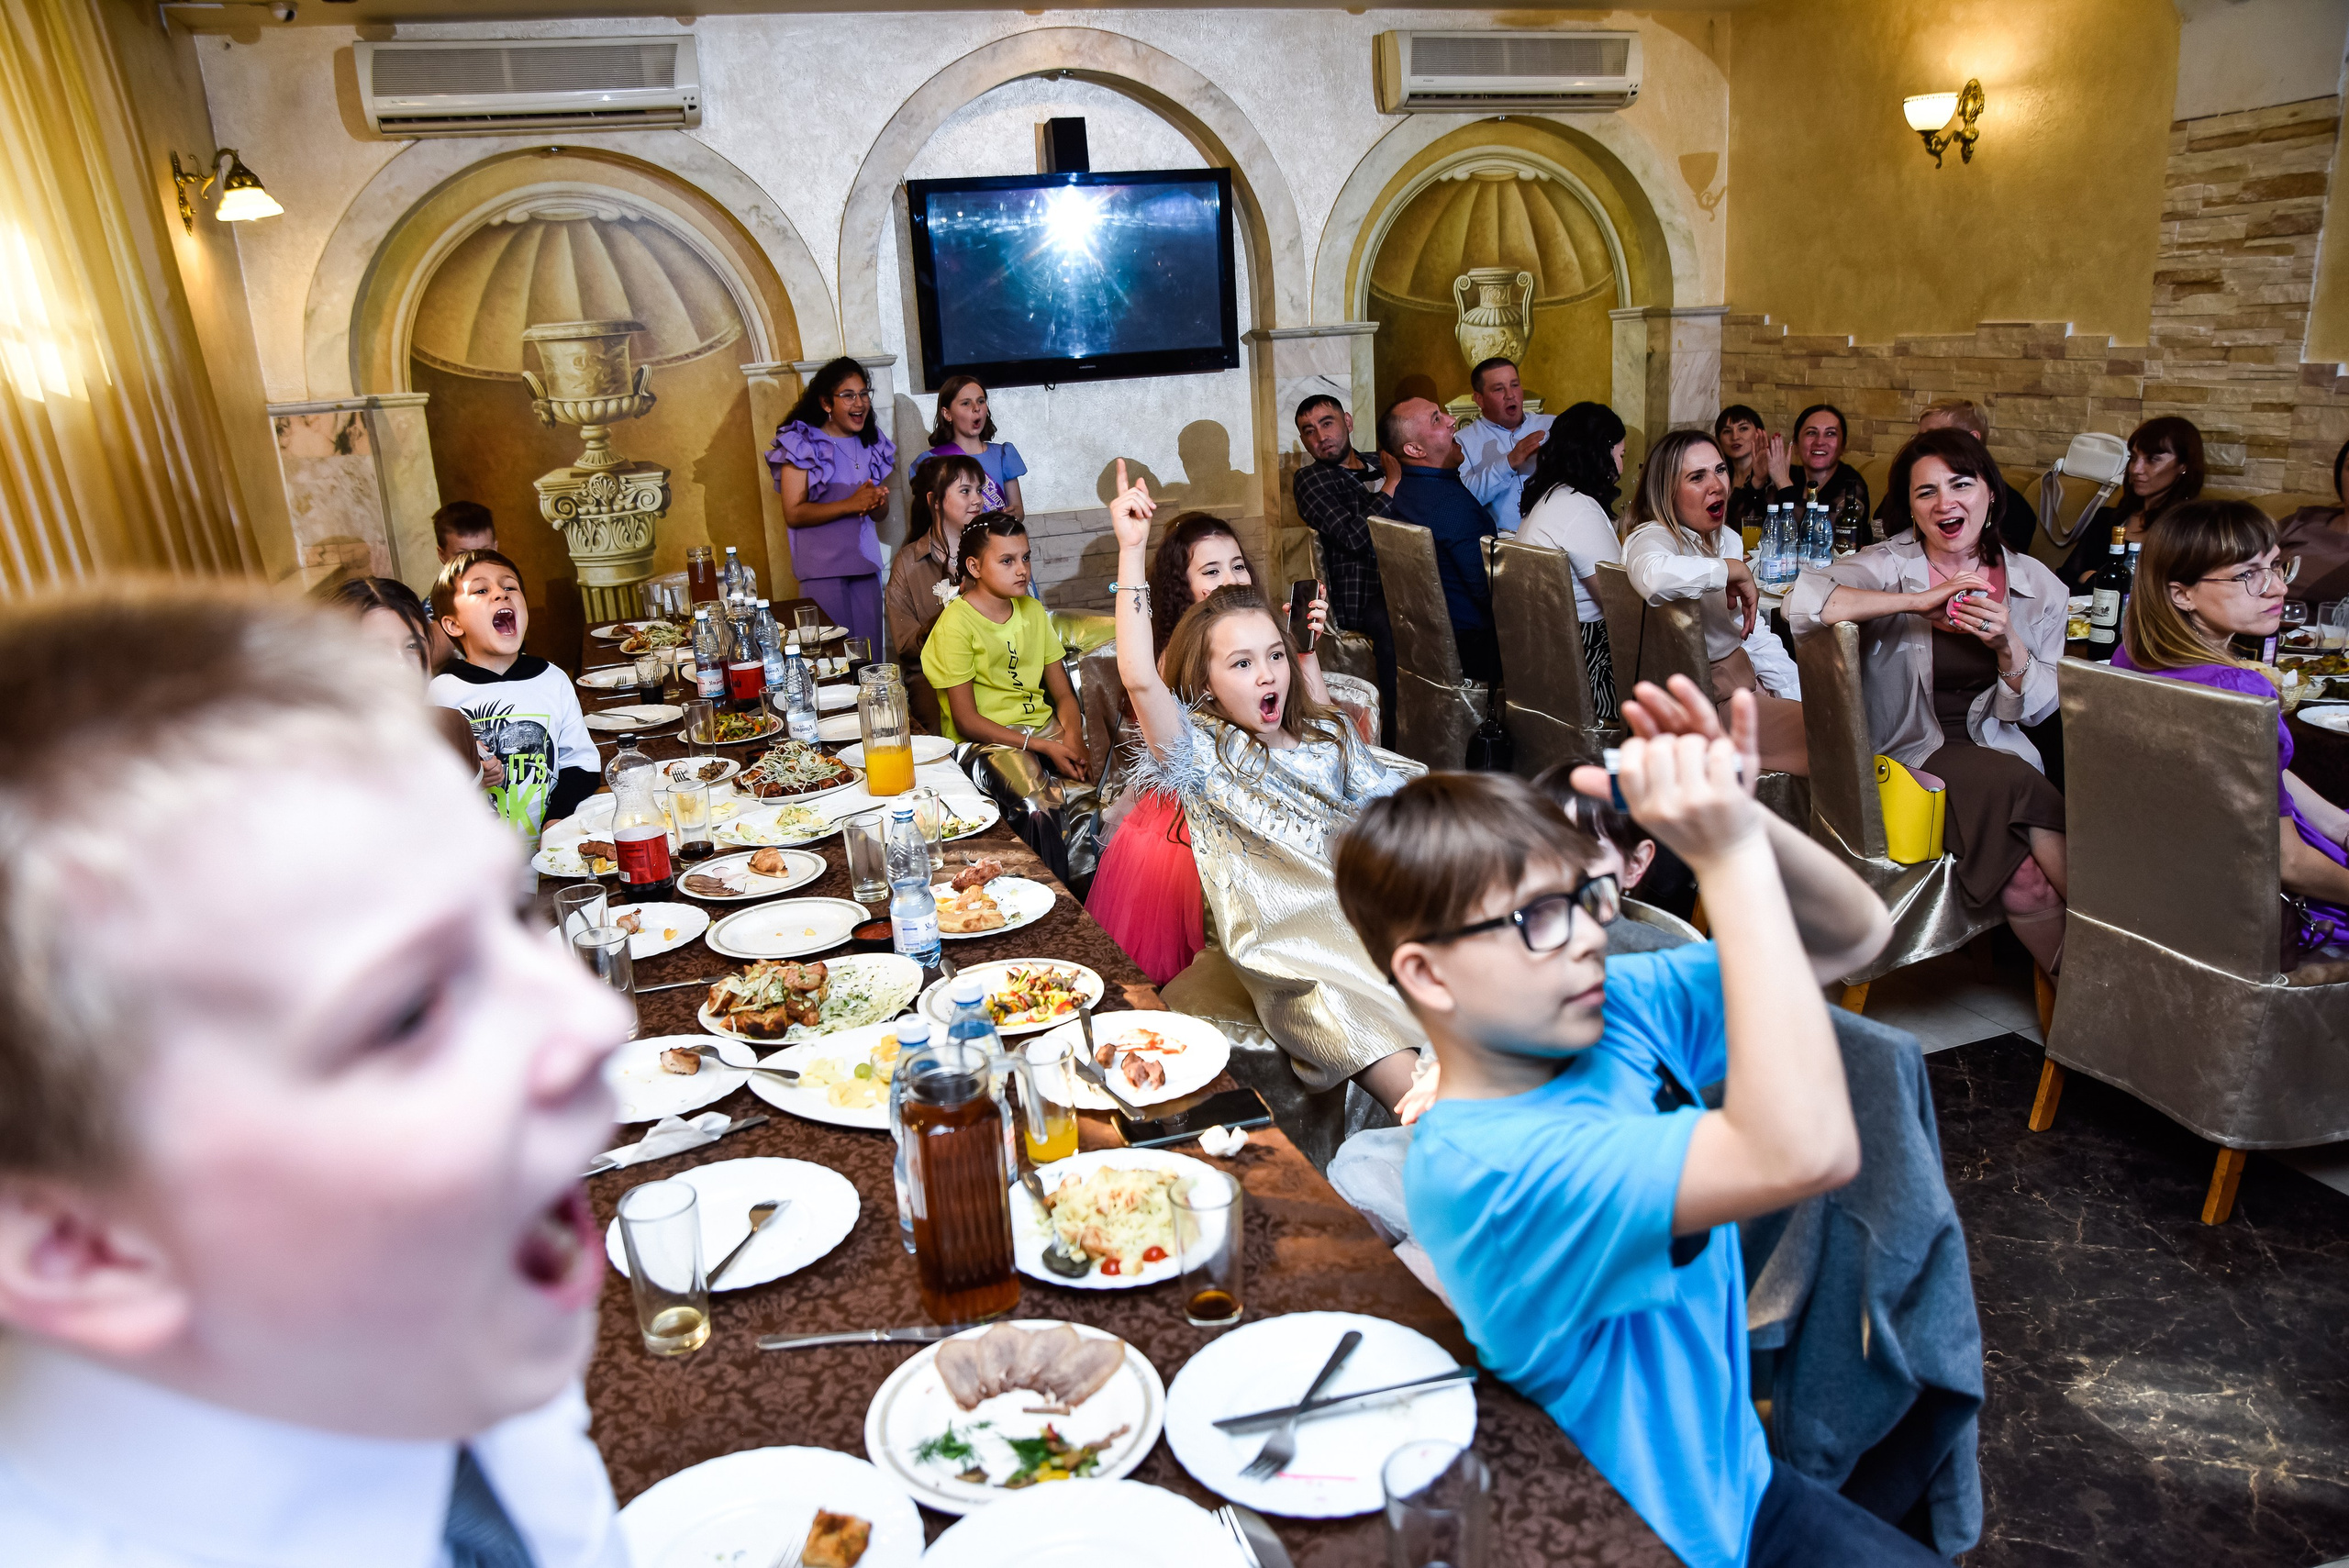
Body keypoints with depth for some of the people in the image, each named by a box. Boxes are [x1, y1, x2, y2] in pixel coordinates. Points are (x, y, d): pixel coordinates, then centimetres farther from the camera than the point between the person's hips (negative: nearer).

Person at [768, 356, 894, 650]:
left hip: (865, 562, 5)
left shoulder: (872, 443, 14)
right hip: (822, 567, -5)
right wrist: (851, 504, -20)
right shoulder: (802, 443, -4)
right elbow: (793, 514, -11)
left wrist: (878, 502, -4)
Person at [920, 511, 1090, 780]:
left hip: (1043, 726, 6)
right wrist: (1044, 747, -20)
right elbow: (966, 721, -13)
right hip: (985, 739, -6)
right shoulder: (956, 623, -9)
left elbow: (1064, 694, 10)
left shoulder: (1033, 611, 12)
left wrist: (1073, 737, -13)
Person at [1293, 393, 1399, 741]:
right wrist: (1392, 484, 0)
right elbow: (1353, 536, -7)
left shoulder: (1380, 465, 25)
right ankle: (1396, 744, -24)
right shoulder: (1312, 478, 9)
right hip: (1360, 598, -5)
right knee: (1394, 627, -34)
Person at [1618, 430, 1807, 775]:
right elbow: (1654, 577, -44)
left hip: (1743, 679, 10)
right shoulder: (1651, 538, -16)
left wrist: (1797, 695, 7)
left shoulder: (1727, 540, 13)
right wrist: (1731, 570, -26)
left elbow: (1753, 633, 19)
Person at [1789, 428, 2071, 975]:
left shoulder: (2038, 586, 8)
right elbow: (1802, 601, -27)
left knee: (2024, 873, -29)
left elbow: (2037, 709, 9)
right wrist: (1918, 602, -24)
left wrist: (2008, 647, -12)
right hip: (1911, 757, -3)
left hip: (1999, 756, 3)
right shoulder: (1889, 565, -5)